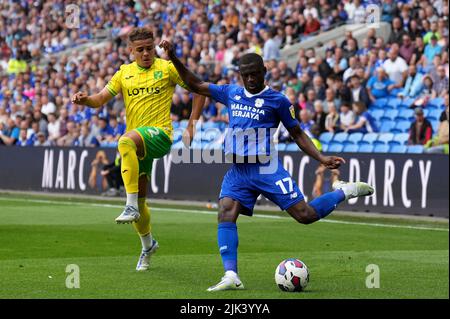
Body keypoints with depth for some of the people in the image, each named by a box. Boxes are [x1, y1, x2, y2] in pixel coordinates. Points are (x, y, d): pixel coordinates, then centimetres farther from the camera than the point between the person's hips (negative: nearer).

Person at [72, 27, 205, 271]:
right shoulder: (124, 73, 14)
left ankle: (131, 207, -38)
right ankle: (148, 244, 34)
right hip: (136, 143, 5)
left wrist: (192, 124, 1)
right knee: (139, 200, 7)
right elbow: (100, 99, 10)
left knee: (126, 142, -39)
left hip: (160, 133, -5)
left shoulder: (166, 68, 3)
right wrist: (85, 99, -13)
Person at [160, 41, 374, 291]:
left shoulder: (277, 100, 0)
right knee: (226, 215, -19)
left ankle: (345, 191, 17)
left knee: (306, 215, -9)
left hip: (266, 168, -4)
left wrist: (322, 159, -3)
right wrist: (174, 58, 12)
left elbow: (297, 133, 7)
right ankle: (231, 276, -24)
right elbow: (196, 85, 21)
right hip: (238, 171, 4)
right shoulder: (231, 93, 13)